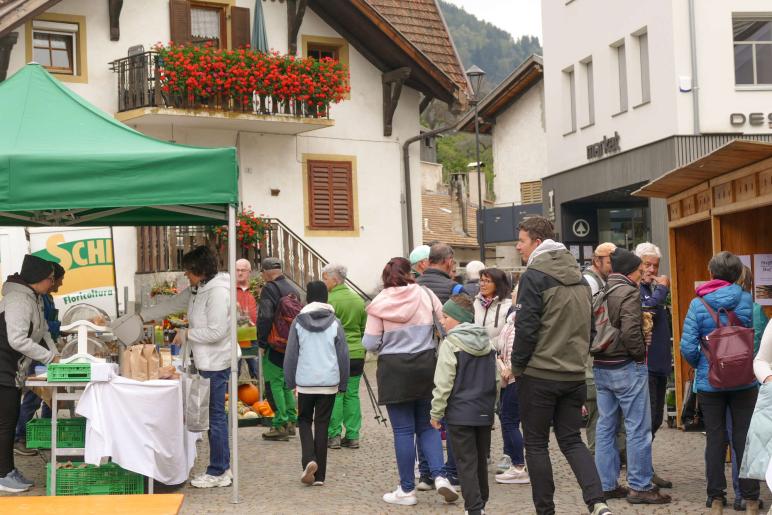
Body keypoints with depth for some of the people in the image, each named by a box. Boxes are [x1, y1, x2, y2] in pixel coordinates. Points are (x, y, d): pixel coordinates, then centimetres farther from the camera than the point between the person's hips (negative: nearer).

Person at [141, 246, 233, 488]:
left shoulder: (218, 292, -18)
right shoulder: (196, 290, 12)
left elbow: (216, 331, -23)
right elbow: (172, 305, 22)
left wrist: (186, 334, -11)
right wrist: (141, 316, 21)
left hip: (216, 363, -10)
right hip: (206, 362, 10)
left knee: (215, 416, -2)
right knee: (215, 415, 13)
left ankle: (217, 472, 6)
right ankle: (223, 468, 21)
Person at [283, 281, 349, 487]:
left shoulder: (298, 322, -2)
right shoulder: (335, 323, 0)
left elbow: (291, 354, 0)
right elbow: (343, 355, 2)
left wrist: (290, 382, 9)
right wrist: (343, 383, 11)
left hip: (305, 382, -1)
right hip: (329, 383, 1)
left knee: (304, 420, 16)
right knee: (322, 424, 8)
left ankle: (309, 460, -8)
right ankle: (319, 475, 9)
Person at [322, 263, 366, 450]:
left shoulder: (329, 301, -9)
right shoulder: (359, 300, 10)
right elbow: (364, 329, 14)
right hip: (356, 354, 5)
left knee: (335, 394, 1)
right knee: (352, 394, 8)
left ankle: (334, 435, 2)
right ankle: (352, 436, 9)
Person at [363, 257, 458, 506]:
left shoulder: (379, 302, -4)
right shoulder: (425, 294, -1)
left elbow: (370, 343, -5)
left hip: (394, 369, -2)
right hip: (426, 364, 2)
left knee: (403, 430, 3)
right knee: (427, 425, 15)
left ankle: (407, 490, 10)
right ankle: (439, 476, 0)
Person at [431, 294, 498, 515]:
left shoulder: (450, 344, -13)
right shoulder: (487, 343, 8)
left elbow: (443, 384, -14)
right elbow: (496, 380, 15)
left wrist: (436, 413, -5)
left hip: (459, 414, -6)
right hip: (484, 413, 7)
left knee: (466, 462, -2)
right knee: (481, 459, 17)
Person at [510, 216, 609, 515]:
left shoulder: (534, 277, -12)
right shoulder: (579, 277, 11)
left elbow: (525, 328, -16)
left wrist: (517, 366, -4)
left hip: (539, 376, -6)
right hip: (574, 375, 6)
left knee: (536, 444, 7)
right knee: (572, 440, 13)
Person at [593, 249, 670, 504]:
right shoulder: (629, 292, -14)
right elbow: (630, 332, -23)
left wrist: (600, 352, 10)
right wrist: (640, 354, -8)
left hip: (600, 367, 8)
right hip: (626, 367, -8)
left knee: (605, 427, 11)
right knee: (638, 428, 1)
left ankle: (607, 485, 17)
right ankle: (640, 486, 5)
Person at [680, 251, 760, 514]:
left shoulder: (698, 304, -7)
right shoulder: (747, 300, -6)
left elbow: (688, 347, -10)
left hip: (709, 382, 0)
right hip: (744, 381, 0)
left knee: (715, 439, 9)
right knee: (744, 438, 7)